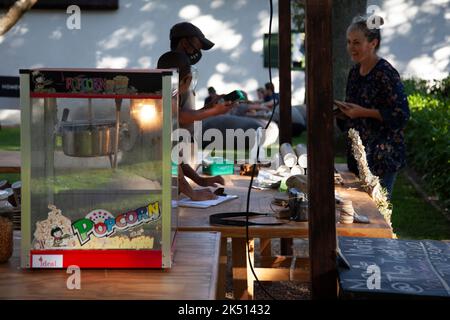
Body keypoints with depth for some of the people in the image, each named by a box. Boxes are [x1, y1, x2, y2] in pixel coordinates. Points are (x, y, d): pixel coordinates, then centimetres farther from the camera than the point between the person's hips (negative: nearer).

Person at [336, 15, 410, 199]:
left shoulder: (386, 73, -14)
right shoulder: (355, 72, 11)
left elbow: (401, 114, -18)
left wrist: (363, 112, -20)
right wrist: (342, 110, 1)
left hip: (382, 155, -8)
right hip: (358, 153, 8)